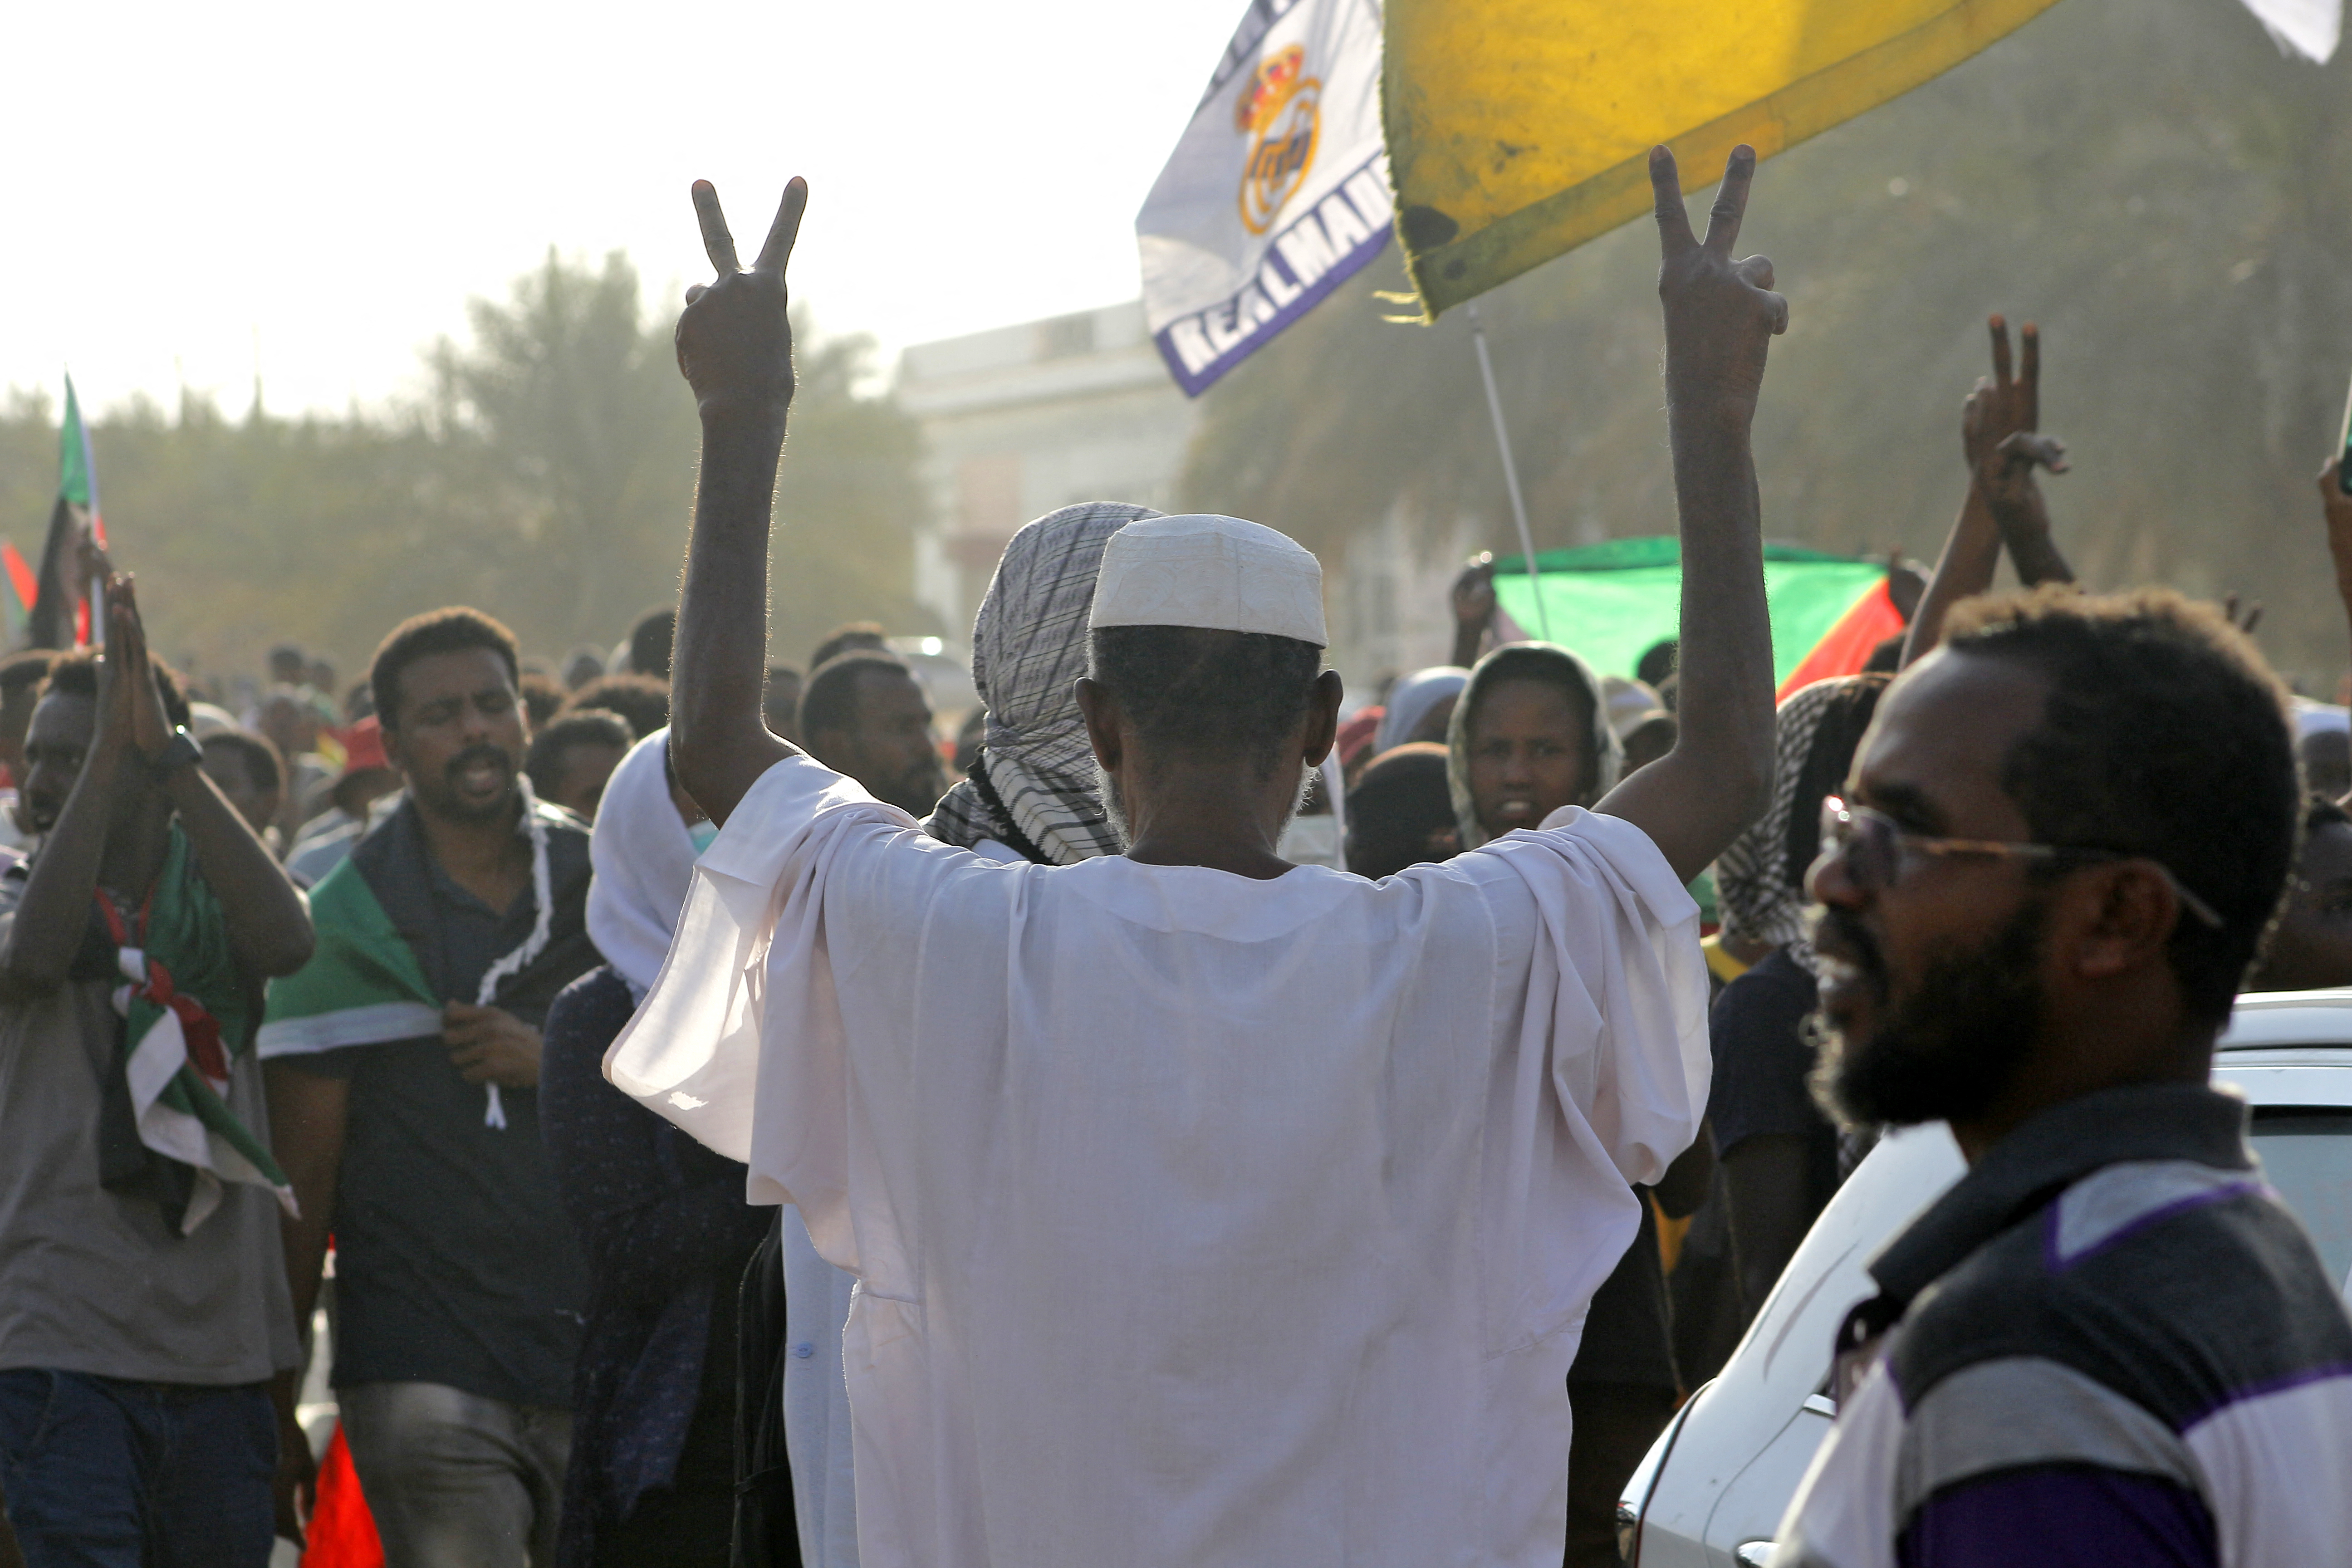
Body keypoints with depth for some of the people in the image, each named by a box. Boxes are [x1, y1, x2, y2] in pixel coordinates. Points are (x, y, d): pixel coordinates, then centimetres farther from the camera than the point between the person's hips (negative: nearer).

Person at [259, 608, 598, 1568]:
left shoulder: (606, 892, 11)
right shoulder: (346, 929, 2)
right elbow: (300, 1181, 2)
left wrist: (558, 1064, -7)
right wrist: (276, 1406, 0)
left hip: (596, 1364, 3)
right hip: (425, 1371, -3)